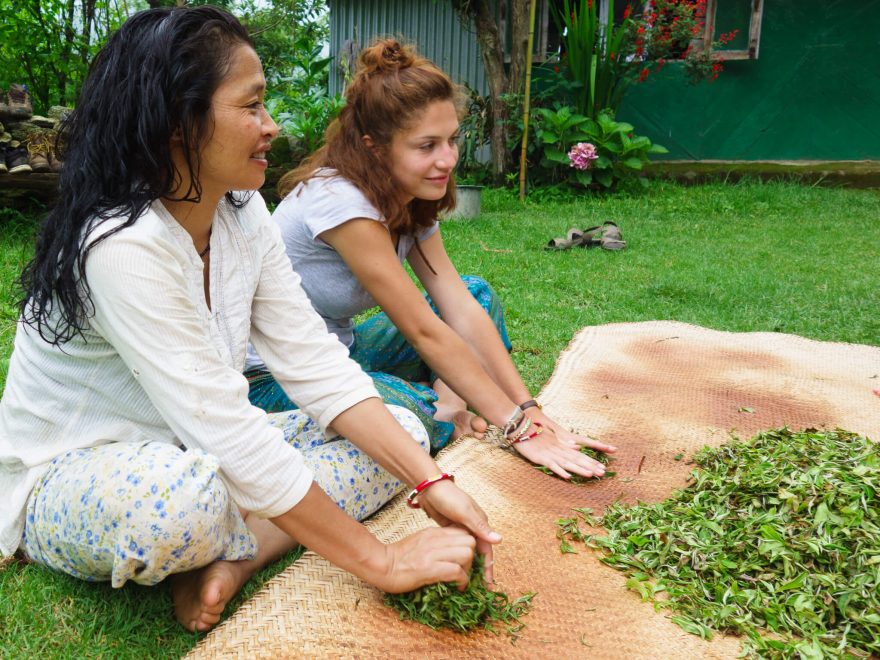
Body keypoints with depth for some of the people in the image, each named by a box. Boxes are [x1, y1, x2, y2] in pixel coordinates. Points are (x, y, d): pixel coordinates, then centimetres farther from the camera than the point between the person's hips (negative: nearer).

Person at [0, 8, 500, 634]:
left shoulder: (243, 214, -5)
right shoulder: (123, 247, -30)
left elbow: (316, 364, -9)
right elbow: (229, 434, -33)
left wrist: (431, 480, -19)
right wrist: (382, 562, -29)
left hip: (198, 452, 7)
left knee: (403, 433, -5)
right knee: (186, 494, -43)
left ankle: (231, 558, -17)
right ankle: (250, 544, -8)